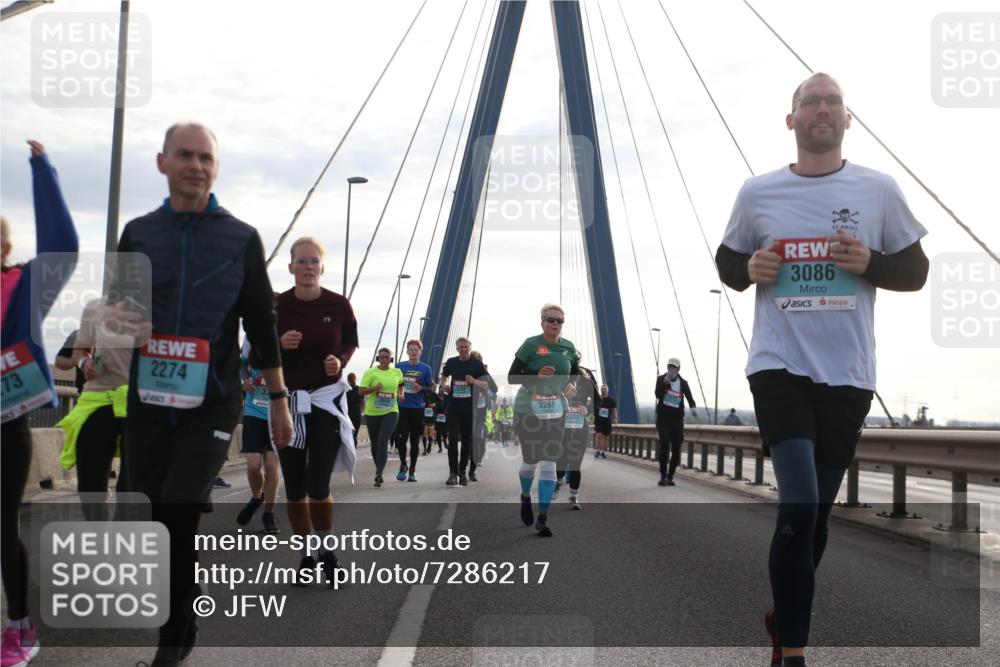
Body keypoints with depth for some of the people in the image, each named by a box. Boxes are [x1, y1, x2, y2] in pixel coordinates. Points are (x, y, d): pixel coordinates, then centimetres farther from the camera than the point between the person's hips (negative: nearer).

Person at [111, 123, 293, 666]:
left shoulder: (241, 239, 3)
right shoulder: (138, 233, 9)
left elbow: (261, 325, 6)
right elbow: (116, 306, 13)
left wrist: (279, 401, 7)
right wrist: (117, 317, -13)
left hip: (212, 403, -3)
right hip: (147, 401, 3)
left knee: (178, 516, -11)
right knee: (152, 520, 6)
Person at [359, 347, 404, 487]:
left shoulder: (397, 372, 6)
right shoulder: (370, 372, -1)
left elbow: (401, 384, 27)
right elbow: (361, 391, -6)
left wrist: (400, 395, 7)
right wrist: (374, 388, -23)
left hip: (390, 412, -1)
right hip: (372, 412, 1)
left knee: (383, 442, -18)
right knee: (375, 444, 11)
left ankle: (379, 474, -24)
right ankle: (379, 470, 32)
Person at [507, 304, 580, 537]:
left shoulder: (568, 347, 3)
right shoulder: (531, 344, -9)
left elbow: (575, 373, 20)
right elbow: (512, 377, -8)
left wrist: (572, 384, -2)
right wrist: (536, 375, -24)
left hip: (555, 412, 3)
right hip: (528, 410, -2)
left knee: (549, 464, -5)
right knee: (530, 461, 10)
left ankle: (542, 518, -3)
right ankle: (526, 496, 42)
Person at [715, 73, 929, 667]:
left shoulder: (879, 189, 3)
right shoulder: (757, 193, 4)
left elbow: (916, 271, 8)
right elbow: (725, 261, 15)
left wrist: (870, 263, -12)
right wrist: (747, 268, -8)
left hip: (847, 374, 2)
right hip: (780, 367, -2)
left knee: (818, 510, 12)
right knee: (799, 506, -15)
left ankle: (784, 617, 35)